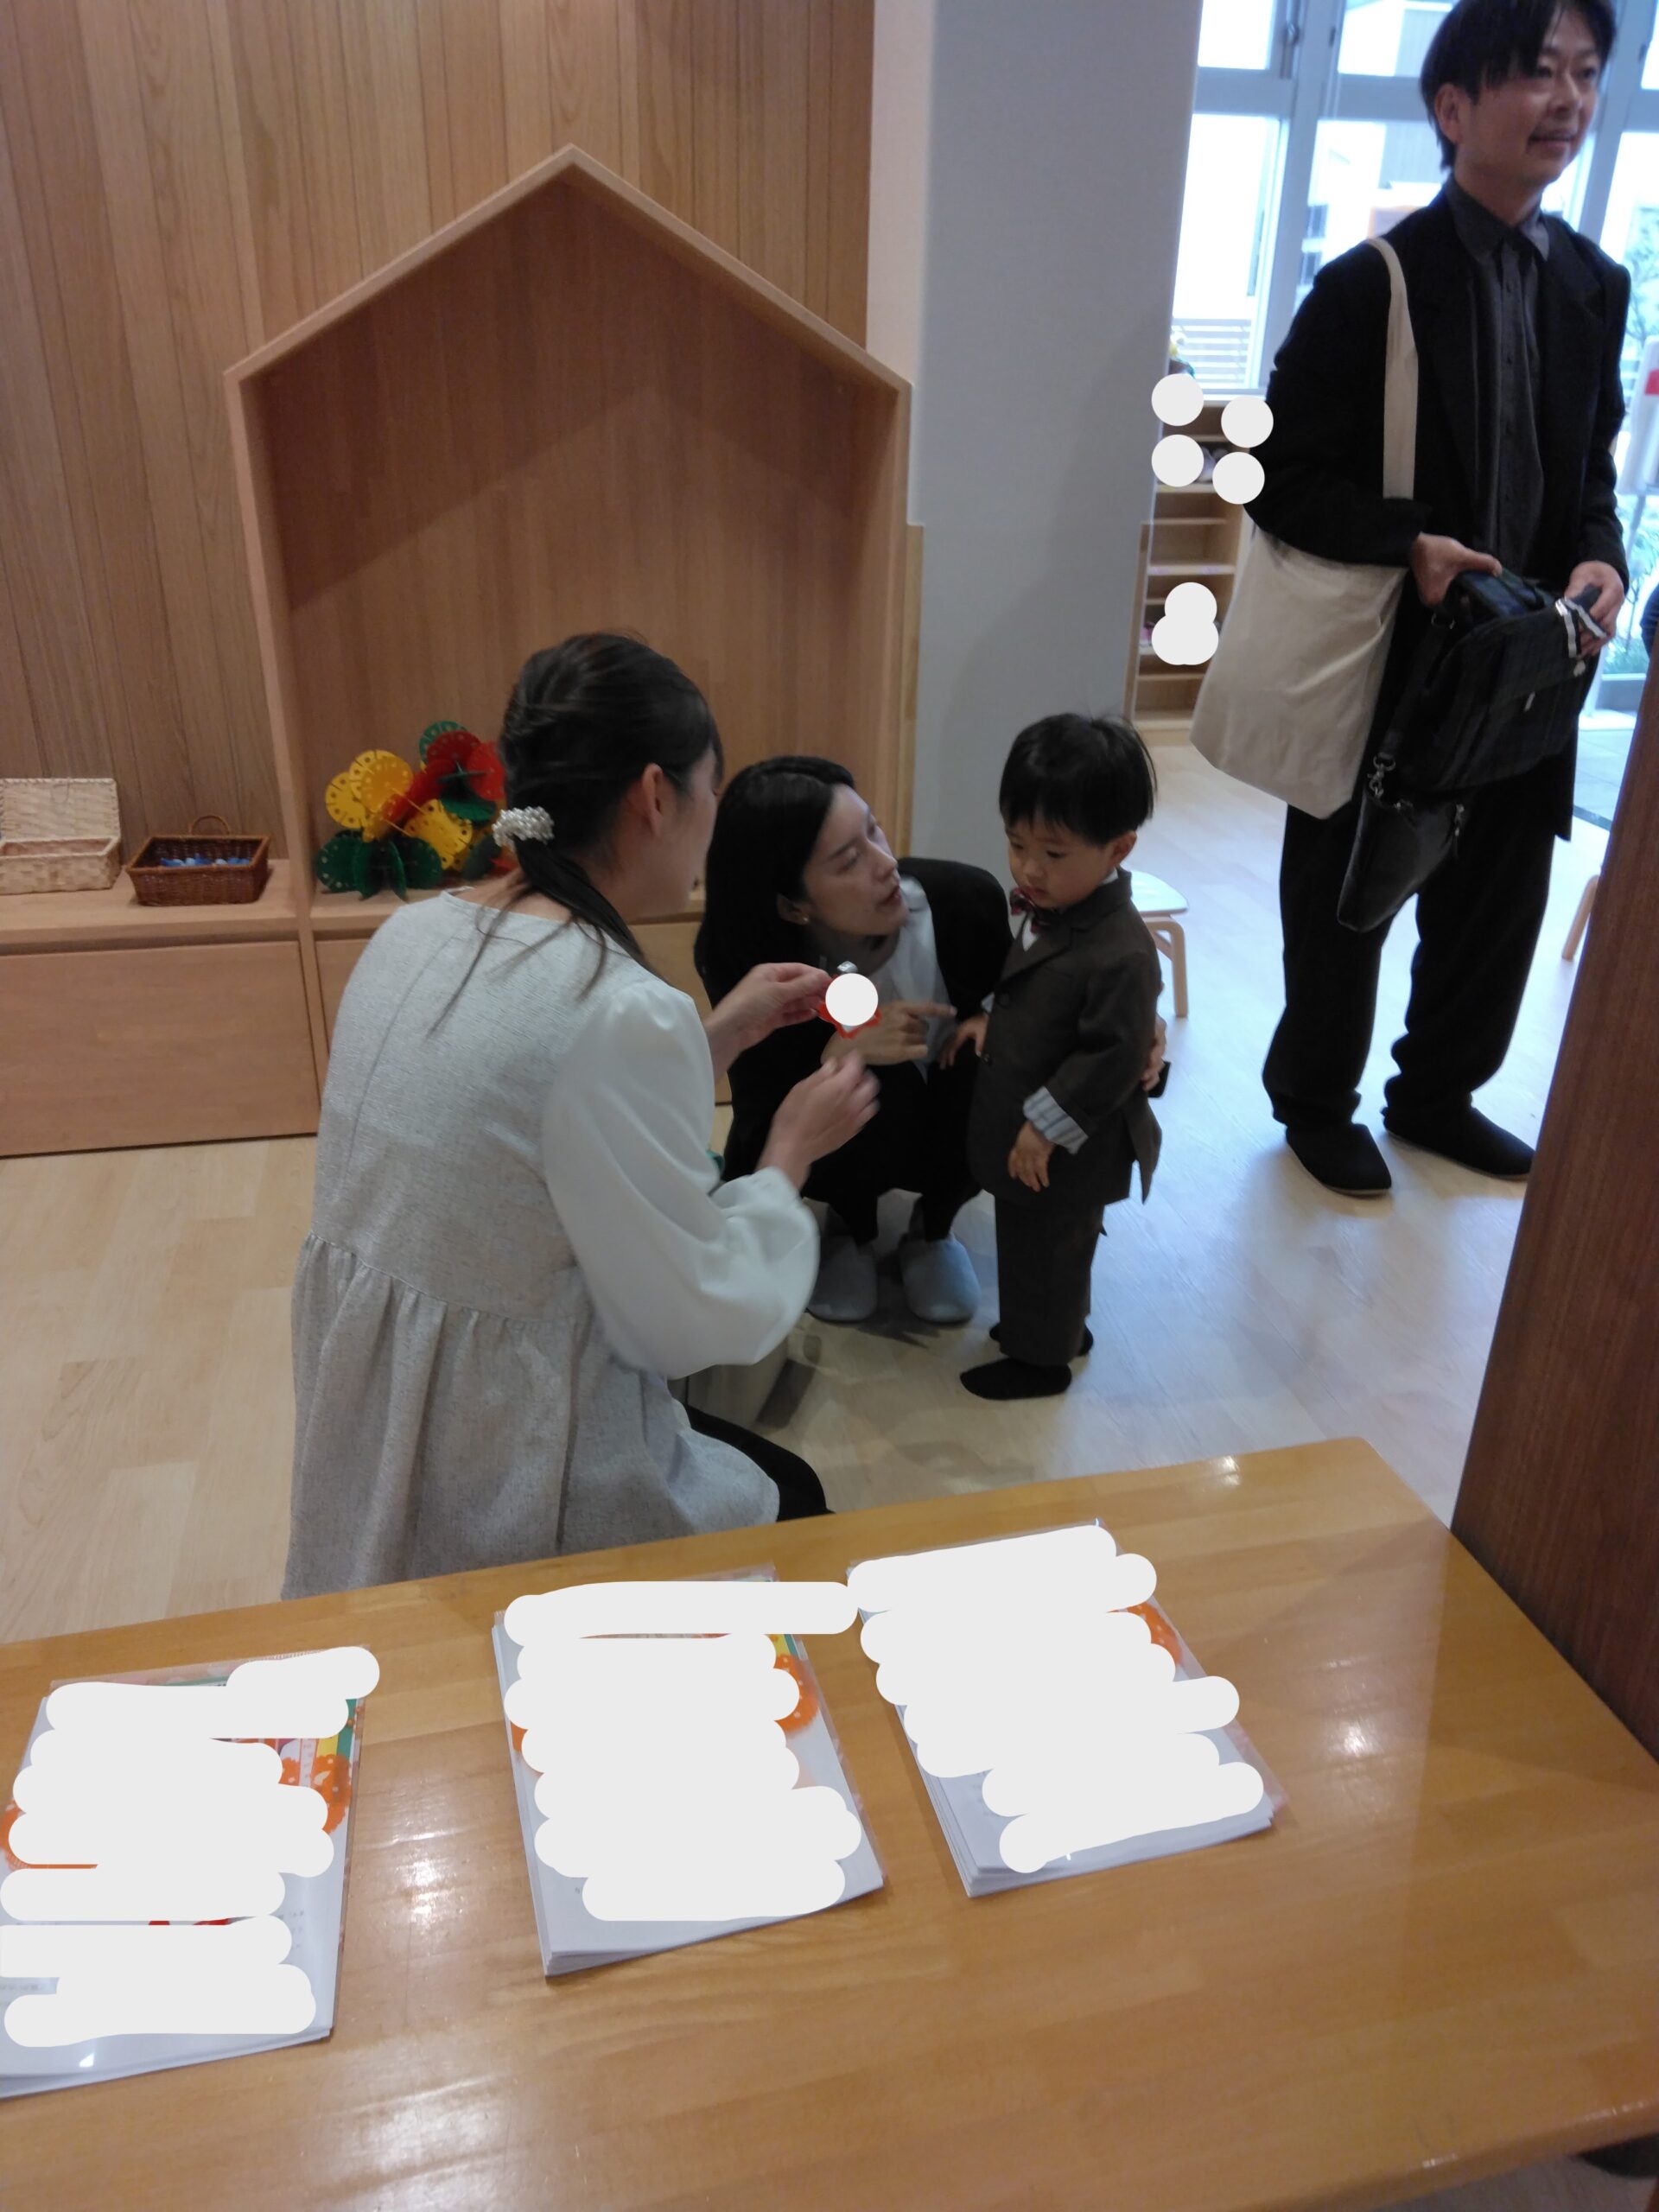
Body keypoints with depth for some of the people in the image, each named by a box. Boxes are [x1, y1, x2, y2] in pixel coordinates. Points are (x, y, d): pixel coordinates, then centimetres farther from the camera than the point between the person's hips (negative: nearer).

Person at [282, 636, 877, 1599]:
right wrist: (790, 1155, -6)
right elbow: (695, 1322, -20)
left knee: (748, 1456, 30)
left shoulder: (413, 937, -3)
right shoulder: (621, 1011, -28)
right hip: (500, 1510, -7)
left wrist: (718, 1039, 8)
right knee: (791, 1499, 23)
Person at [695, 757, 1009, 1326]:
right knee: (877, 1084, -34)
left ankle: (933, 1225, 3)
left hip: (952, 1126, 2)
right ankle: (852, 1228, 1)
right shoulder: (741, 960, -29)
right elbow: (761, 1137, -25)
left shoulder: (966, 900, -28)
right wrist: (839, 1055, -43)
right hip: (845, 1145, -1)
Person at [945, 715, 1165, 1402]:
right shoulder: (1050, 909, -2)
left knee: (1045, 1249, 12)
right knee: (1046, 1246, 27)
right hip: (1026, 1132, 9)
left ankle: (1040, 1358, 33)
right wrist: (989, 1022, 2)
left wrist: (1046, 1125, -23)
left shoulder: (1121, 954, -31)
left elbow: (1114, 1057, -27)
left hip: (1066, 1152, -9)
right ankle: (1056, 1327, 48)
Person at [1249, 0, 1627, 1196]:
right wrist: (1409, 546, -22)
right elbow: (1284, 473, -10)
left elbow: (1591, 468, 14)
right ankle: (1316, 1100, 30)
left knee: (1500, 896, 15)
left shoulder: (1594, 284, 8)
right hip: (1384, 655, -6)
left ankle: (1438, 1093, 36)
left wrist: (1600, 558, -6)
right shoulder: (1372, 284, -10)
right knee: (1345, 898, 9)